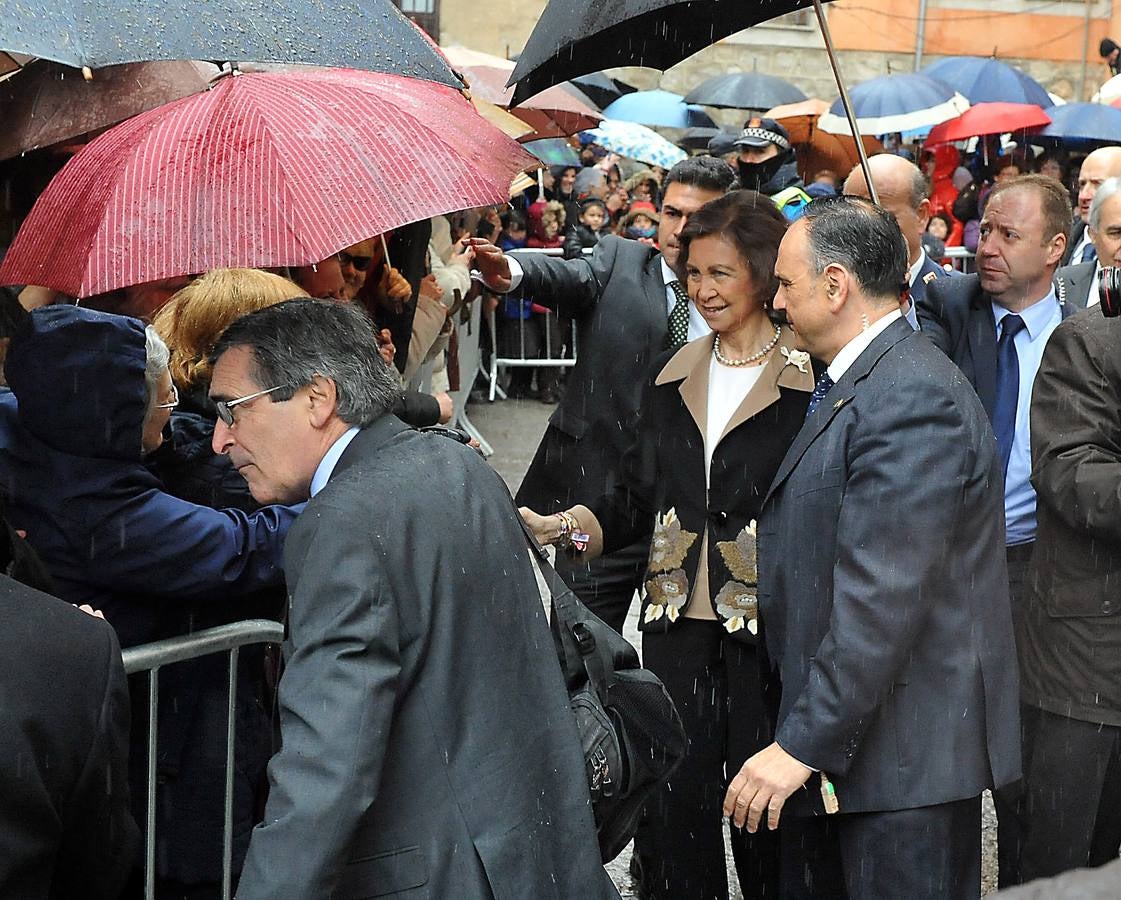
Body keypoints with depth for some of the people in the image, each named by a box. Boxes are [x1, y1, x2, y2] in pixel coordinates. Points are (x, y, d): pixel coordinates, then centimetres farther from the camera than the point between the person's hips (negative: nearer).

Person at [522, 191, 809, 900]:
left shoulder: (807, 379, -3)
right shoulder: (673, 376, 12)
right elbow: (639, 499, 14)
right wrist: (564, 524, -4)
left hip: (768, 626, -4)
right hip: (677, 624, 4)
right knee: (672, 808, 5)